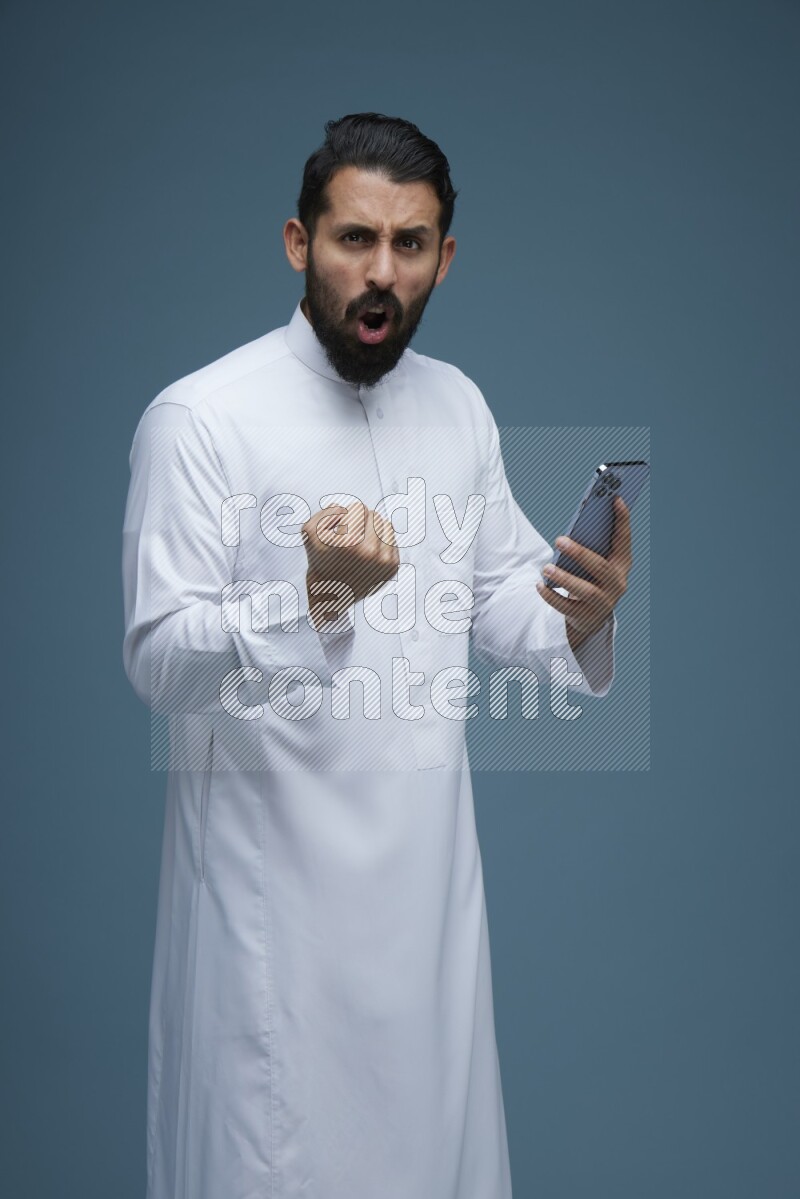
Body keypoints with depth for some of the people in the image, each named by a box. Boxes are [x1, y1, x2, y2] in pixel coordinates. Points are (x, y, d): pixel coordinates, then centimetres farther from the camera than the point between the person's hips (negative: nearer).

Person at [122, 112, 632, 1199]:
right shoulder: (200, 418, -13)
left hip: (430, 855, 6)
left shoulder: (459, 406, 7)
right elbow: (159, 659, -17)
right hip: (277, 876, -5)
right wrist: (317, 596, -34)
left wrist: (579, 615, -12)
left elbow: (500, 598, 10)